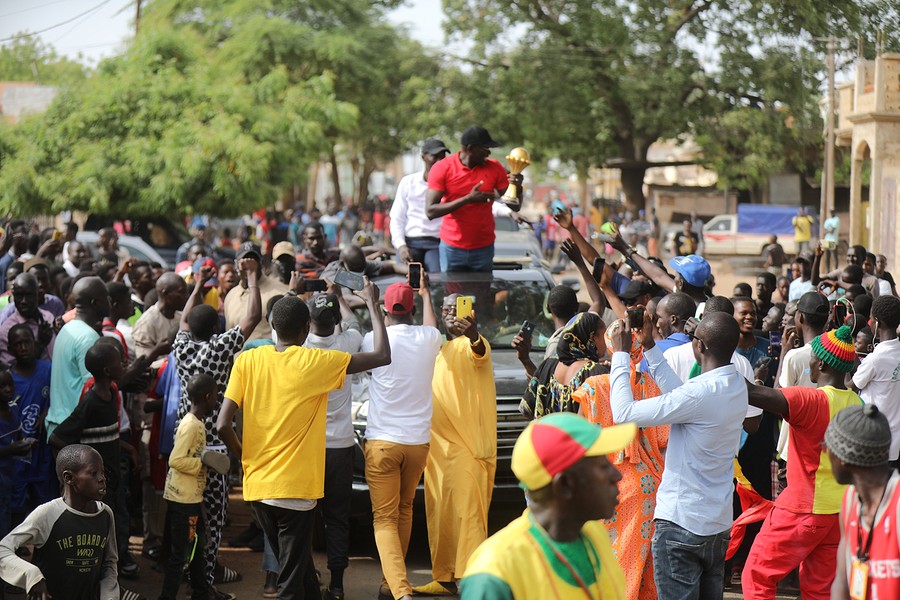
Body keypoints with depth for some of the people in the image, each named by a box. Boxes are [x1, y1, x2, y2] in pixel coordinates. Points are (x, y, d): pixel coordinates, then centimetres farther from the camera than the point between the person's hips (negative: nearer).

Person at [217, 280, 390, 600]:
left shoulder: (247, 360, 0)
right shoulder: (316, 363, -10)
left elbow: (223, 425, -5)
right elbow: (382, 356, -4)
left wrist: (243, 456, 13)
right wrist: (372, 304, 7)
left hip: (256, 486, 5)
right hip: (295, 488, -5)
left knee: (296, 566, 21)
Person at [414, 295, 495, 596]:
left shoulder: (470, 346, -6)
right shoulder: (439, 350, 19)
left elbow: (479, 353, -32)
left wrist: (473, 335, -53)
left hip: (465, 445, -8)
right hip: (437, 444, 8)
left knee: (465, 510, -13)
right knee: (439, 514, 10)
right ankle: (444, 578, 17)